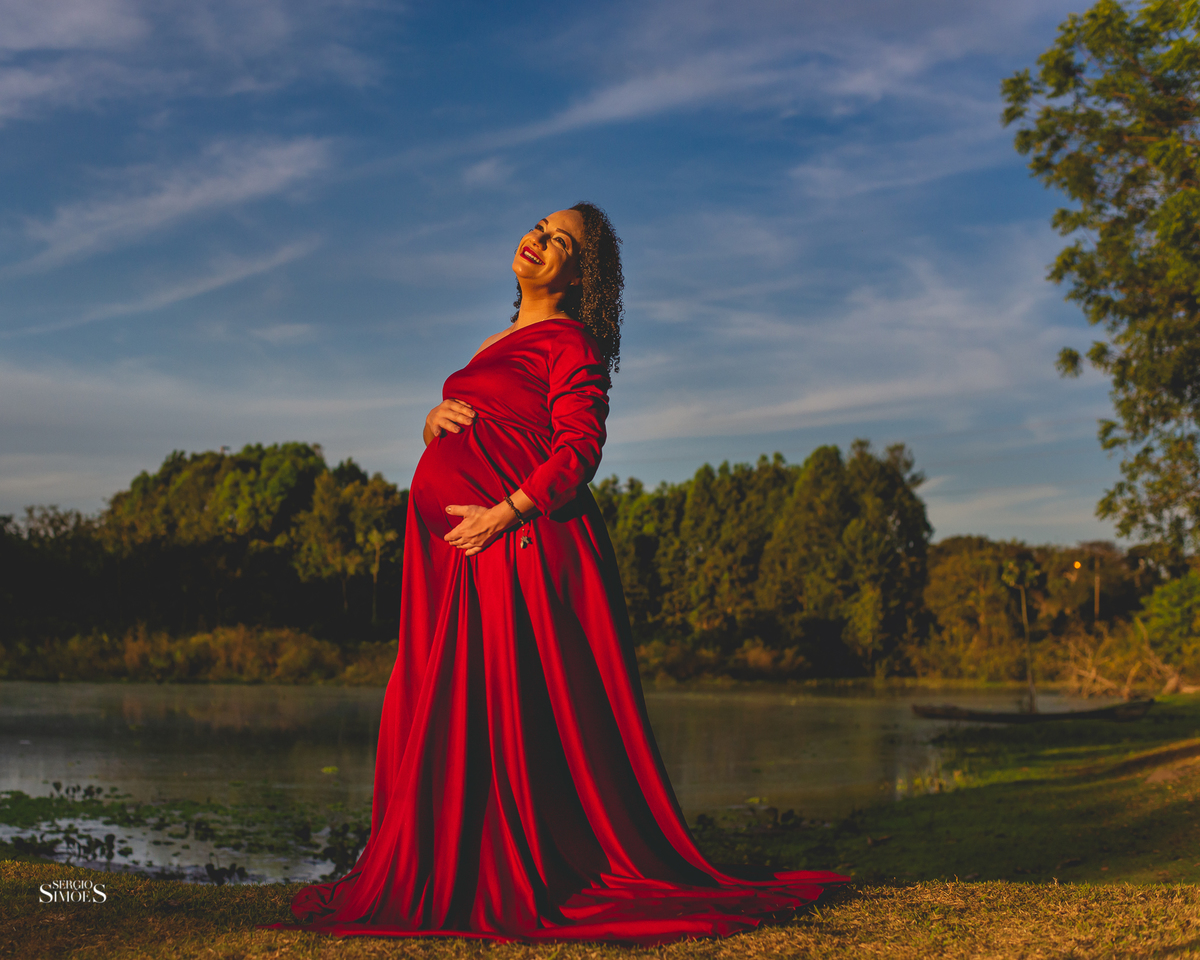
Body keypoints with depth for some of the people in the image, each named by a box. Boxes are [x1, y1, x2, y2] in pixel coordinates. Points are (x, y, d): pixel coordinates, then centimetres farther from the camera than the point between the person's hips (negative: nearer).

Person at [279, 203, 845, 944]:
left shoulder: (568, 342, 0)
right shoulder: (499, 344, 25)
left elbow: (579, 449, -12)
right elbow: (457, 432, 27)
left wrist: (504, 514, -20)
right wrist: (437, 417, 4)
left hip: (524, 543, -8)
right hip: (464, 552, 8)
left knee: (517, 712, -8)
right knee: (451, 714, 5)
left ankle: (521, 884, -1)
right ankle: (454, 878, 11)